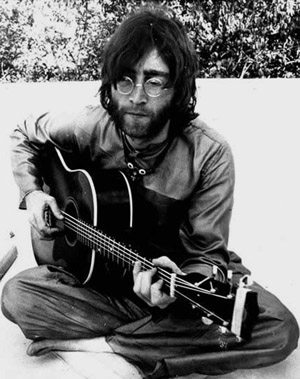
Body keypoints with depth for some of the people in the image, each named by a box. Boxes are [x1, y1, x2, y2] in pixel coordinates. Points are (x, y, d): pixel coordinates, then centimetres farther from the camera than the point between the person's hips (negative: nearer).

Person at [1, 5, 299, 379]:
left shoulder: (209, 155, -20)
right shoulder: (89, 126, -12)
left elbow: (208, 252, -16)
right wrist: (32, 192, -6)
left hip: (180, 275, -1)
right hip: (99, 270, 2)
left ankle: (97, 343, -20)